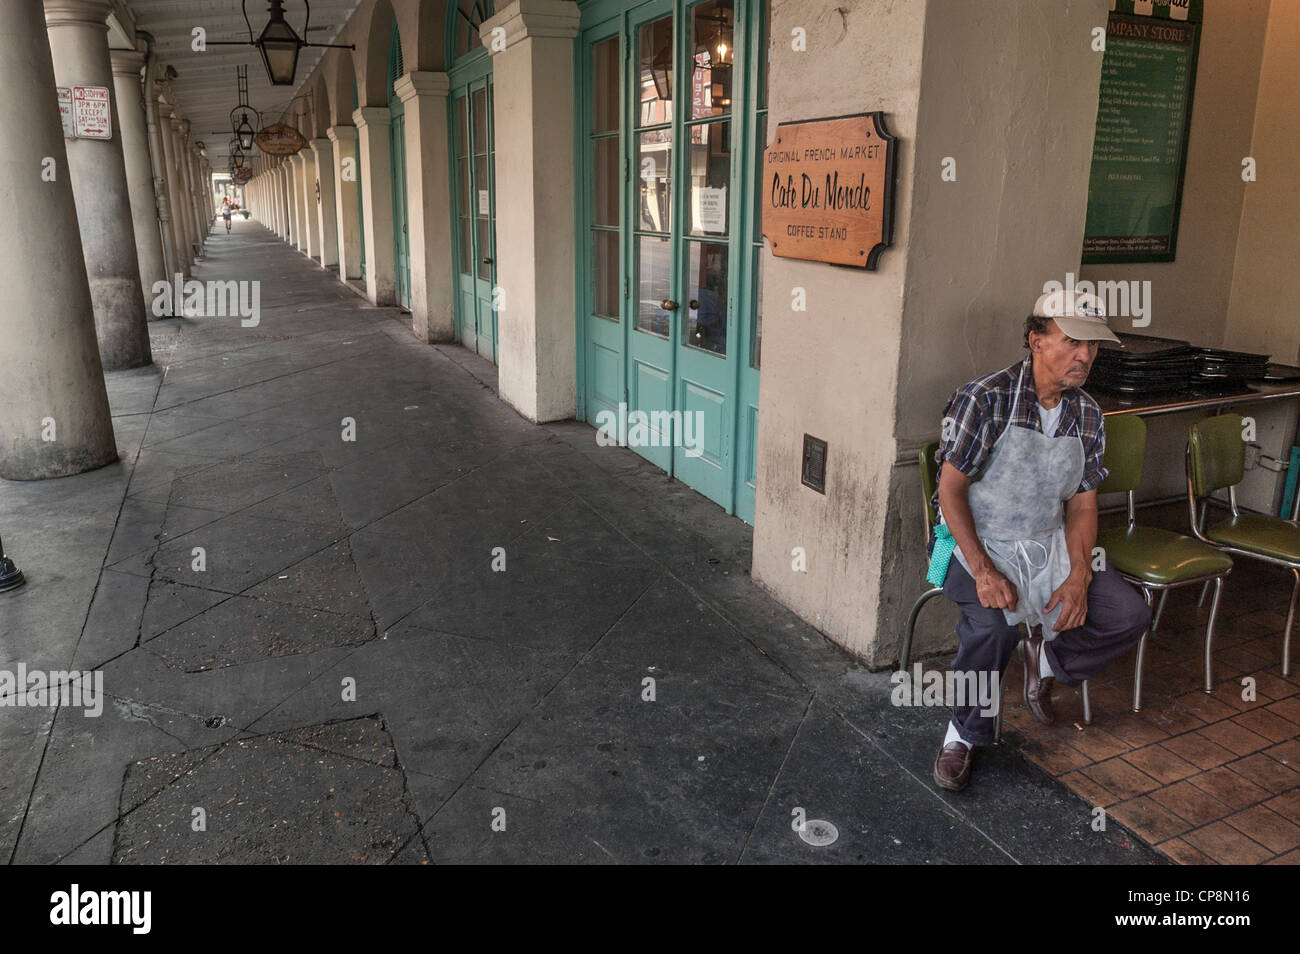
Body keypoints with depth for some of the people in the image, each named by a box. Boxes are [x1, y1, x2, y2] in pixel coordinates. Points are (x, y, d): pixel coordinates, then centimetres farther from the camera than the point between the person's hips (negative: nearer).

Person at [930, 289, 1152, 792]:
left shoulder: (1088, 416, 2)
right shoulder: (984, 400, -17)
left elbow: (1081, 505, 6)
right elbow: (950, 490, -16)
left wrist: (1079, 579, -9)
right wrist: (985, 571, -25)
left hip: (1050, 543, 6)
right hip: (980, 542, -5)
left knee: (1130, 615, -10)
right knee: (994, 622, -33)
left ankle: (1048, 657, 20)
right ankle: (964, 734, -7)